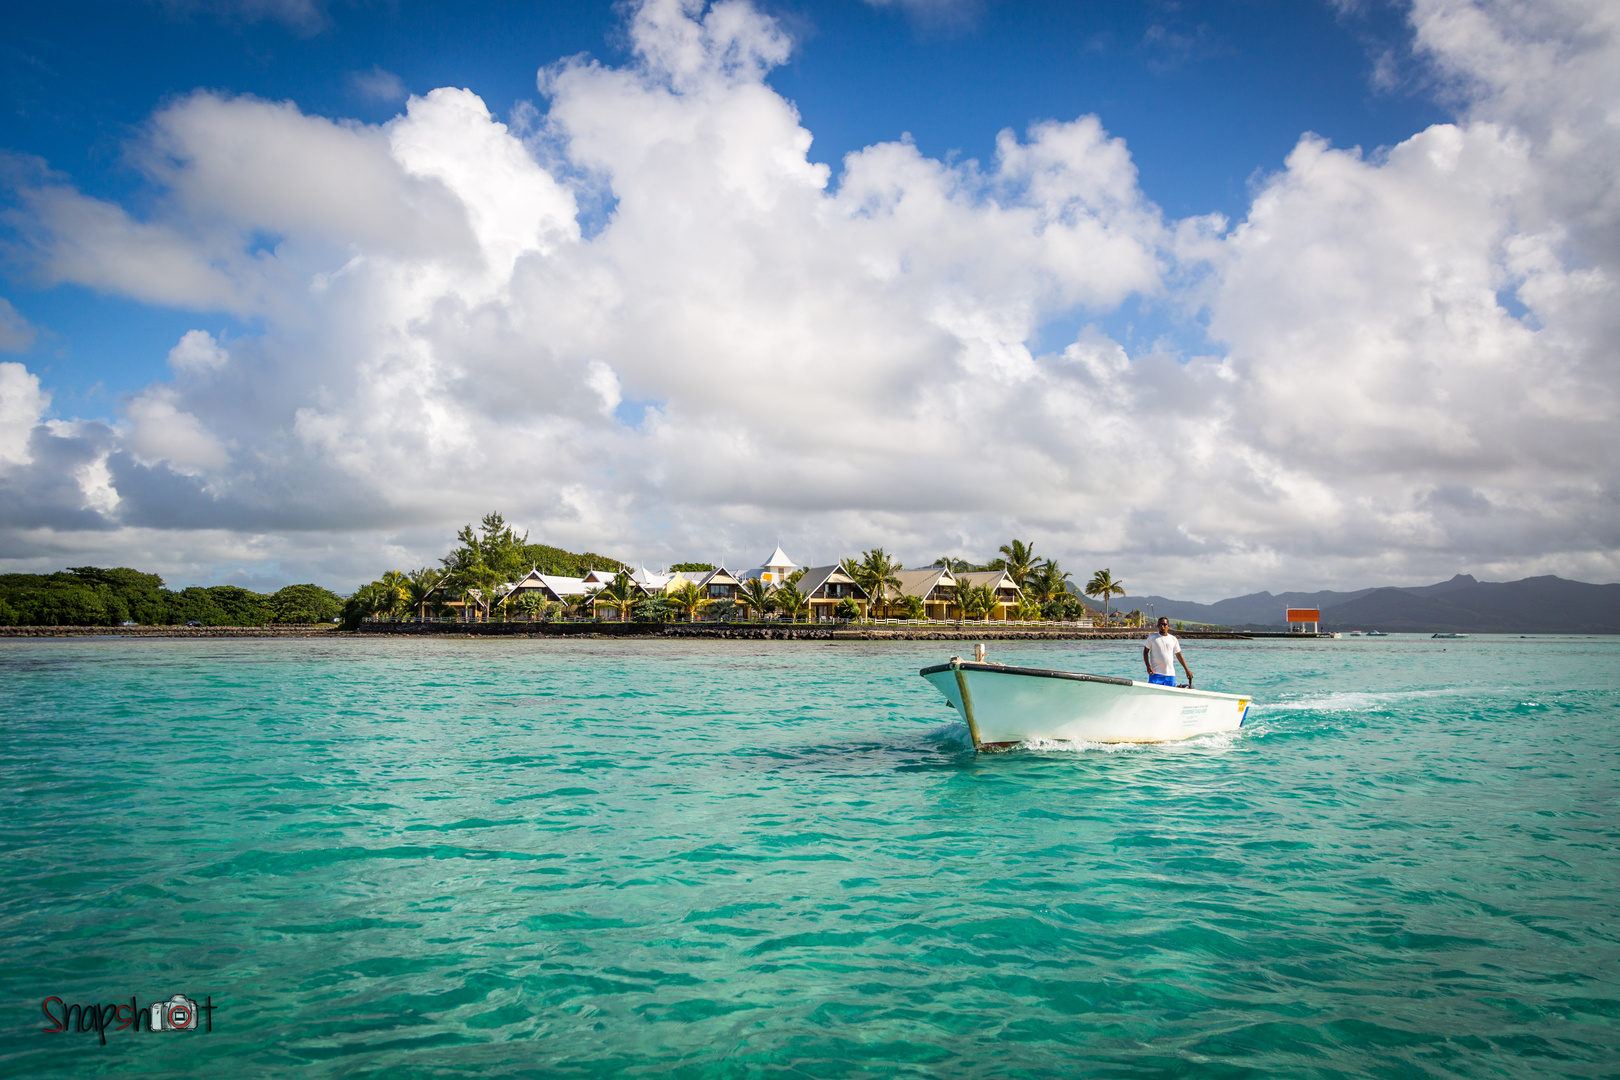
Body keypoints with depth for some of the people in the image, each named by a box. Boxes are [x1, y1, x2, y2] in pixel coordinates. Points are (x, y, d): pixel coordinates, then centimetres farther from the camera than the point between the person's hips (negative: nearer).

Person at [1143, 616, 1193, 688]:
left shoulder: (1173, 639, 12)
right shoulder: (1152, 637, 4)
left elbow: (1179, 655, 17)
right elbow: (1145, 652, 4)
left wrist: (1187, 670, 12)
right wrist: (1148, 666, -10)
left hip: (1170, 674, 3)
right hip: (1156, 674, -3)